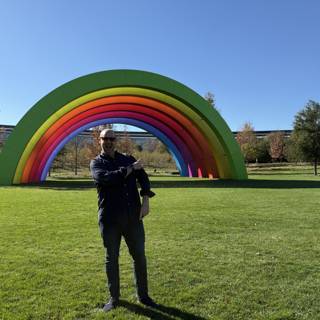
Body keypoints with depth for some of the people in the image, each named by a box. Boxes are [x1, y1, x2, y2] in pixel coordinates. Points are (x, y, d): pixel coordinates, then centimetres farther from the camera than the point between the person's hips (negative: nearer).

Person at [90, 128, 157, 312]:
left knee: (139, 256, 8)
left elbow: (143, 178, 1)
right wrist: (131, 169, -10)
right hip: (109, 218, -2)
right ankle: (114, 299, 27)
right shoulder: (96, 163, 4)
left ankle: (143, 295, 26)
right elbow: (106, 178, -18)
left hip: (133, 216, 2)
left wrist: (145, 202, -13)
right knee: (111, 259, 10)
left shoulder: (128, 159, 11)